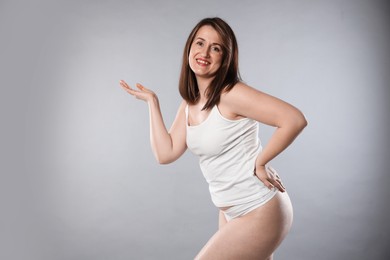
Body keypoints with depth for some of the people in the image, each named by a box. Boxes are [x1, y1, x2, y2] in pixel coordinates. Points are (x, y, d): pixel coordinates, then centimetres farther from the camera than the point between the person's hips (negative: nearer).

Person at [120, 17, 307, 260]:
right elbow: (166, 153, -3)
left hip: (259, 212, -8)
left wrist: (259, 163, -20)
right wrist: (152, 101, 1)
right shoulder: (189, 104, 5)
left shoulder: (231, 94, -20)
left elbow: (295, 120, -27)